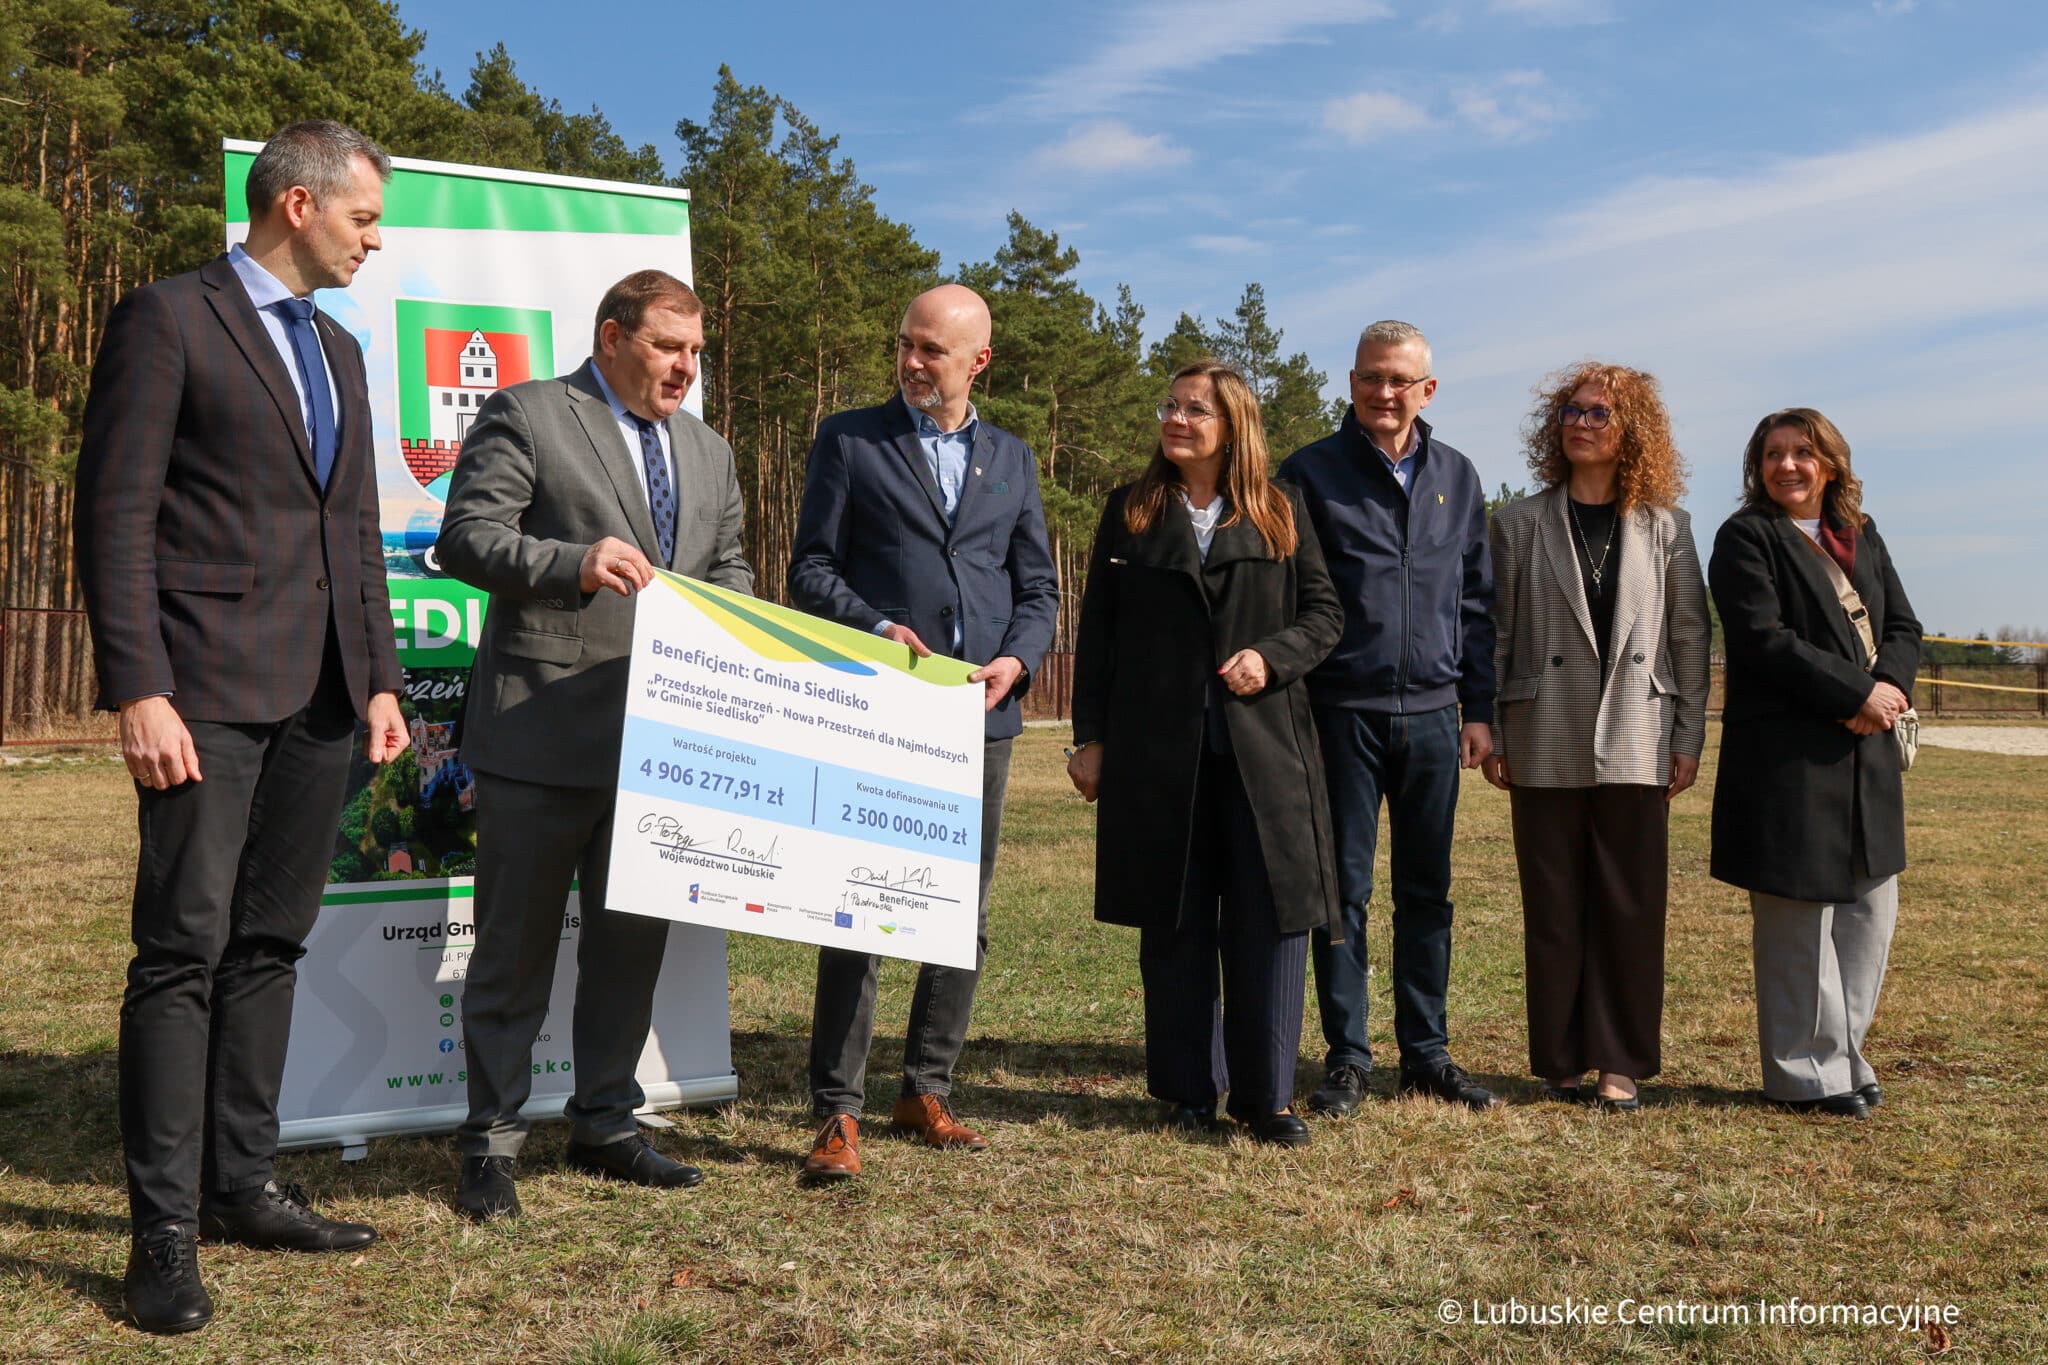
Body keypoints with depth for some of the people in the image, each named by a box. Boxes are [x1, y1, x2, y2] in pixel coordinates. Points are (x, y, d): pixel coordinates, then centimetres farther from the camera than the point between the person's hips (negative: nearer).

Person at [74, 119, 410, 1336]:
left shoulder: (340, 352, 19)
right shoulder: (168, 320, -3)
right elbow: (117, 517, -9)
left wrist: (380, 678, 12)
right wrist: (138, 692, -16)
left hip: (322, 698, 7)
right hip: (210, 688, -7)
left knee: (272, 944, 11)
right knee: (187, 945, -5)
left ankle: (245, 1185, 21)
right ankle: (166, 1230, 3)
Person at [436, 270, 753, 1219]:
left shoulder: (708, 453, 19)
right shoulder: (524, 416, -1)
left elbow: (727, 570, 24)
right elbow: (466, 538, -10)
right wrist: (574, 562, -25)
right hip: (541, 730, -6)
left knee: (633, 938, 13)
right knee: (517, 944, 3)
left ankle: (605, 1124, 27)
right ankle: (492, 1142, 16)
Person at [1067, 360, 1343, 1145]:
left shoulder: (1281, 514, 8)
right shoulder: (1130, 513, 9)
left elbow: (1324, 612, 8)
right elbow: (1097, 632, 7)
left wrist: (1272, 658, -12)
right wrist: (1091, 738, 2)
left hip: (1264, 748, 0)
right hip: (1157, 751, 0)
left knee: (1273, 918, 0)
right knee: (1174, 924, 7)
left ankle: (1265, 1095, 12)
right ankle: (1188, 1090, 19)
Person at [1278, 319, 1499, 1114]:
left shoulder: (1456, 478, 11)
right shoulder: (1311, 473, 0)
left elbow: (1476, 600, 14)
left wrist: (1479, 708, 8)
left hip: (1433, 714, 3)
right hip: (1345, 713, -3)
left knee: (1428, 892, 9)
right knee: (1344, 890, 1)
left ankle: (1427, 1053, 19)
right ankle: (1346, 1058, 11)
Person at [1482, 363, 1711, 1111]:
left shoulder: (1664, 527, 8)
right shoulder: (1519, 525, 6)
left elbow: (1691, 636, 8)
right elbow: (1495, 636, 4)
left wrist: (1689, 739, 2)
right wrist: (1492, 739, 0)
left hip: (1635, 746, 1)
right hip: (1547, 747, 0)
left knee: (1631, 908, 3)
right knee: (1553, 910, 5)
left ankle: (1621, 1062, 13)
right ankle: (1562, 1060, 16)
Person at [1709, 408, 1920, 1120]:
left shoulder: (1861, 535, 18)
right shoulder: (1746, 538, -3)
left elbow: (1903, 626, 13)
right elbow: (1763, 639, -13)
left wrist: (1889, 689, -8)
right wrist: (1857, 693, -16)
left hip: (1866, 751, 7)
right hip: (1786, 757, -7)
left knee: (1872, 907, 9)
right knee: (1800, 914, -2)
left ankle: (1842, 1053, 21)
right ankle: (1809, 1073, 9)